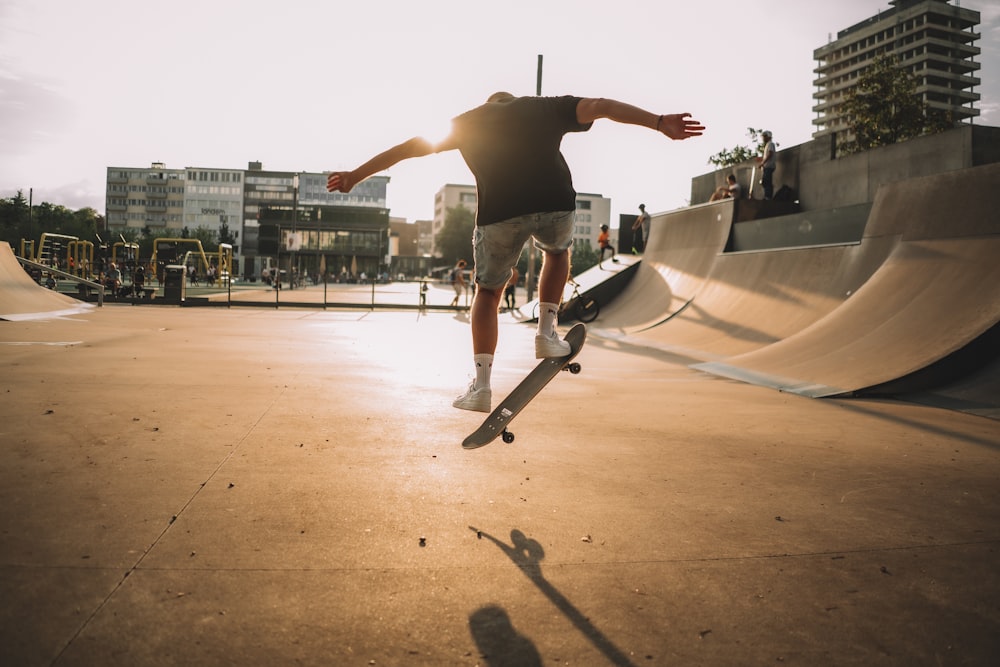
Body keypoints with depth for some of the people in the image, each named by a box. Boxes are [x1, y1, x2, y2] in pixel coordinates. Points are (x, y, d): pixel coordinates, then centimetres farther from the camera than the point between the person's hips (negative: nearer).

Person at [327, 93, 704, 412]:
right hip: (555, 204, 1)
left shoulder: (468, 122, 25)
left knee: (488, 292, 15)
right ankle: (546, 333, 21)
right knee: (557, 252, 33)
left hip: (499, 212, 0)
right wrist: (660, 123, 4)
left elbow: (409, 147, 27)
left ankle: (481, 385, 8)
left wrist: (356, 176, 33)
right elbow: (602, 106, 12)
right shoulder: (547, 108, 24)